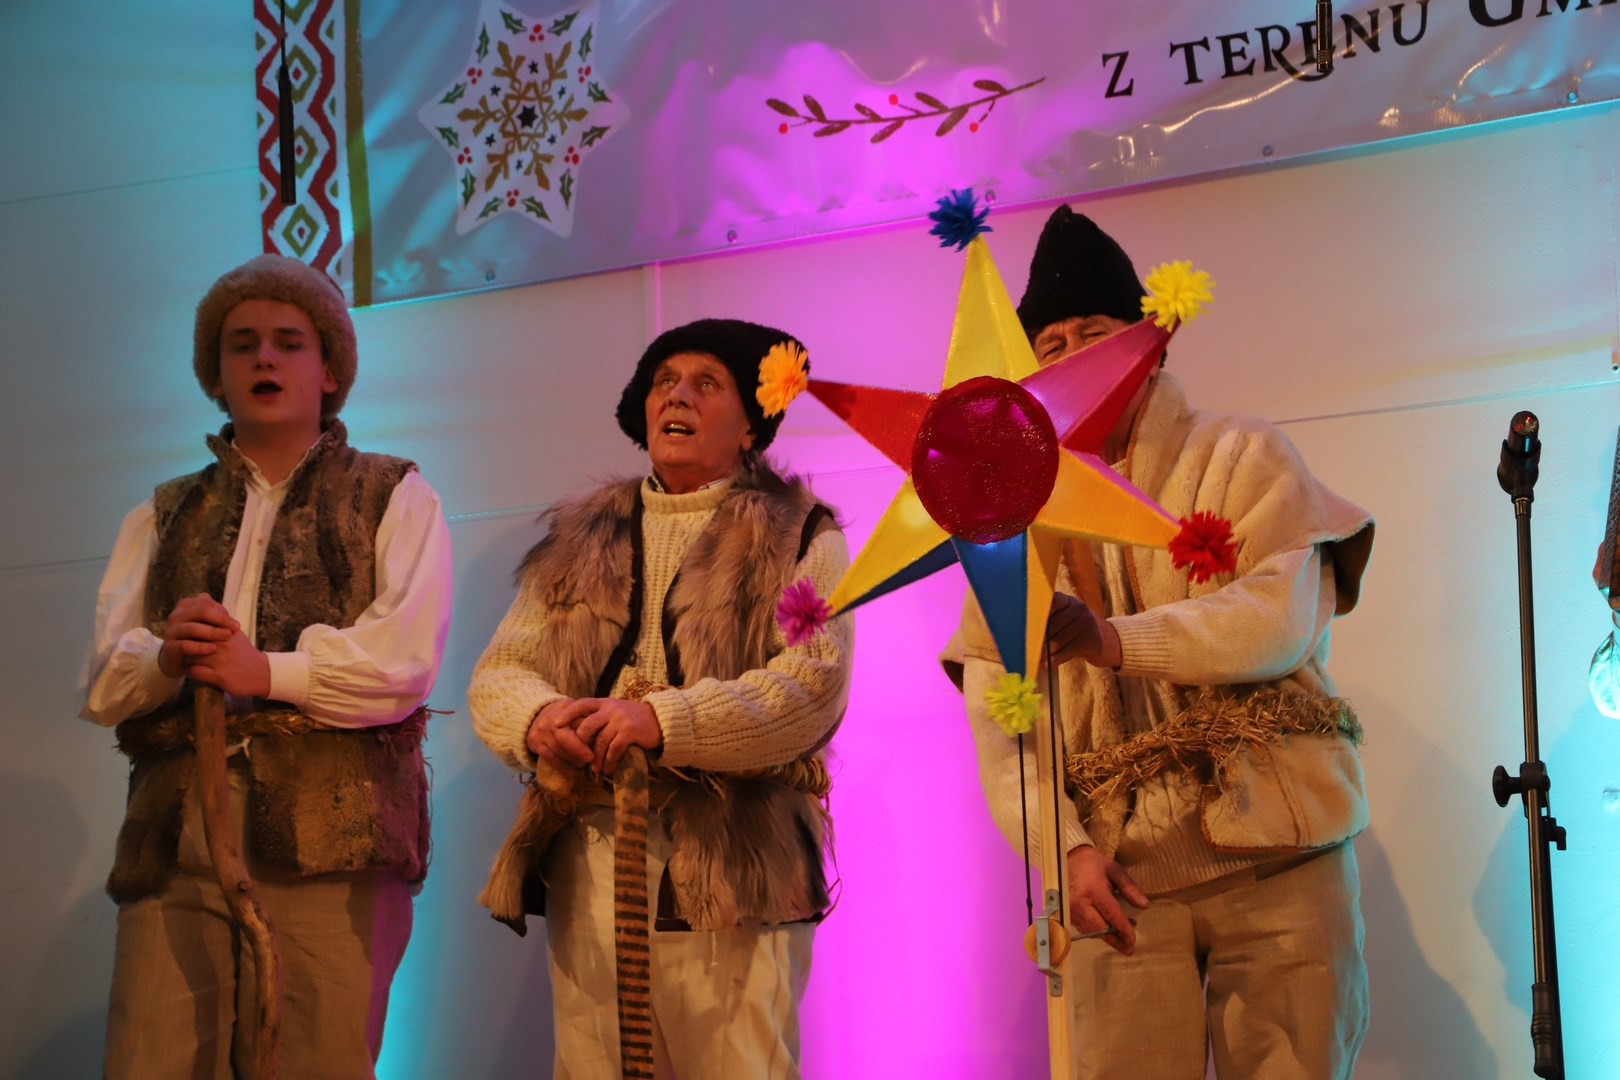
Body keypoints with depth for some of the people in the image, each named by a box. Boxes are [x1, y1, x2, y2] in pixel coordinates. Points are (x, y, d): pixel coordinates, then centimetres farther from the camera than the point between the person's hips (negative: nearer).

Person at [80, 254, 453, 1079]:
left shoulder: (391, 498, 14)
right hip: (174, 836, 3)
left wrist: (265, 671, -7)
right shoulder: (162, 517, 25)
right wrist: (164, 657, -8)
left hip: (329, 831, -3)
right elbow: (100, 683, 14)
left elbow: (403, 663, -1)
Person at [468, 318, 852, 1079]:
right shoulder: (578, 540, 20)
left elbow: (813, 682, -8)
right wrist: (538, 718, -10)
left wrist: (664, 720, -19)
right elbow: (497, 673, 14)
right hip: (587, 867, 4)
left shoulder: (798, 537, 7)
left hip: (729, 873, -4)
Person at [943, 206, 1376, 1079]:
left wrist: (1114, 639, -23)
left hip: (1274, 856, -2)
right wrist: (1066, 848, -13)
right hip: (1123, 876, 2)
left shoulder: (1238, 457, 7)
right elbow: (996, 711, 3)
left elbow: (1285, 619, -11)